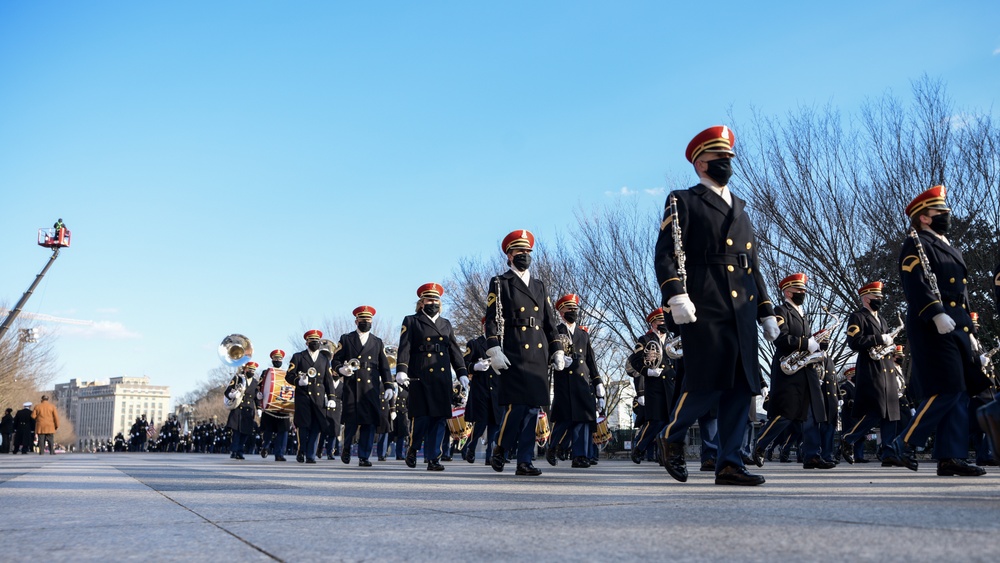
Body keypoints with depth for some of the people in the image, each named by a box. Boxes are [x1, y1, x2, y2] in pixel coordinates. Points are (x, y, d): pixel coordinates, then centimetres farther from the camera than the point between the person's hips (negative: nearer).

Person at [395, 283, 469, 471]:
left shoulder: (446, 324, 21)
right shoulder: (411, 321, 9)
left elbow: (455, 351, 19)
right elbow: (404, 348, -2)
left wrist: (462, 373, 10)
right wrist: (401, 370, -15)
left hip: (442, 379, 4)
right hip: (420, 378, -4)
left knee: (439, 418, -1)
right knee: (422, 417, -6)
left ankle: (433, 459, 4)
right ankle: (412, 449, 19)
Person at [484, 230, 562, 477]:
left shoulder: (540, 285, 20)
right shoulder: (499, 283, 5)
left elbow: (549, 321, 20)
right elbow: (492, 319, -3)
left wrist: (557, 350, 11)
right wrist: (494, 350, -14)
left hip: (538, 356, 5)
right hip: (514, 356, -5)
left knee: (533, 408, 2)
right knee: (517, 406, -12)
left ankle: (524, 461, 6)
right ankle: (499, 452, 8)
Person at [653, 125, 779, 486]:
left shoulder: (740, 209, 26)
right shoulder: (683, 202, 5)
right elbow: (666, 254, -7)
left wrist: (766, 312, 19)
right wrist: (676, 296, -22)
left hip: (742, 312, 7)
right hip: (704, 309, -6)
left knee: (741, 387, 1)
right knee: (707, 383, -9)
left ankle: (729, 464, 7)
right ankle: (671, 438, 16)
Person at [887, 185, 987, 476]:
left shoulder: (948, 249, 25)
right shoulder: (916, 244, -3)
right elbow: (915, 284, -18)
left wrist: (969, 333, 22)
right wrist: (937, 314, -29)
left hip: (957, 331, 10)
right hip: (933, 329, -10)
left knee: (960, 394, 4)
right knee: (945, 392, -14)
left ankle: (951, 457, 4)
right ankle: (901, 447, -6)